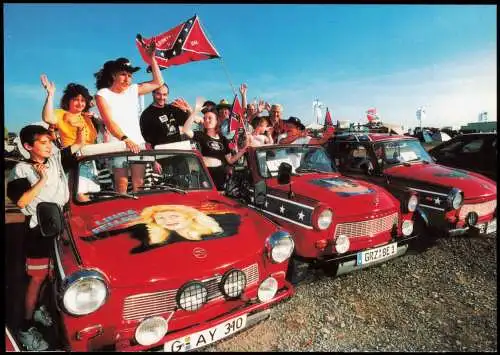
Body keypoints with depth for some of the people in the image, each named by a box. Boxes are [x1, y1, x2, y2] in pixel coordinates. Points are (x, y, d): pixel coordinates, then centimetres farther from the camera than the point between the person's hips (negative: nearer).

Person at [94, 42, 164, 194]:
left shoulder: (133, 90, 12)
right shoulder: (102, 94, -1)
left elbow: (158, 82, 15)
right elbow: (109, 122, -13)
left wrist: (152, 58, 7)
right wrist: (126, 139, -28)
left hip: (137, 143, 4)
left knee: (139, 183, 1)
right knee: (122, 184, -5)